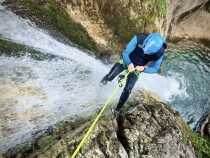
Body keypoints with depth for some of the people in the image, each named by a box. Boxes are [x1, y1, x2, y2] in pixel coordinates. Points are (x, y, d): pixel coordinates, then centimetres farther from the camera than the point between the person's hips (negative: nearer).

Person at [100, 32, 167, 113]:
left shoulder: (160, 52, -25)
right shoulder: (138, 38, -29)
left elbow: (155, 68, -12)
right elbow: (125, 52, -22)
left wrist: (143, 68, -33)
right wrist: (129, 64, -42)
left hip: (137, 68, 0)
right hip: (126, 61, 0)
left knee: (127, 89, -10)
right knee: (109, 77, -19)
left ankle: (117, 109, 12)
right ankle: (107, 78, 23)